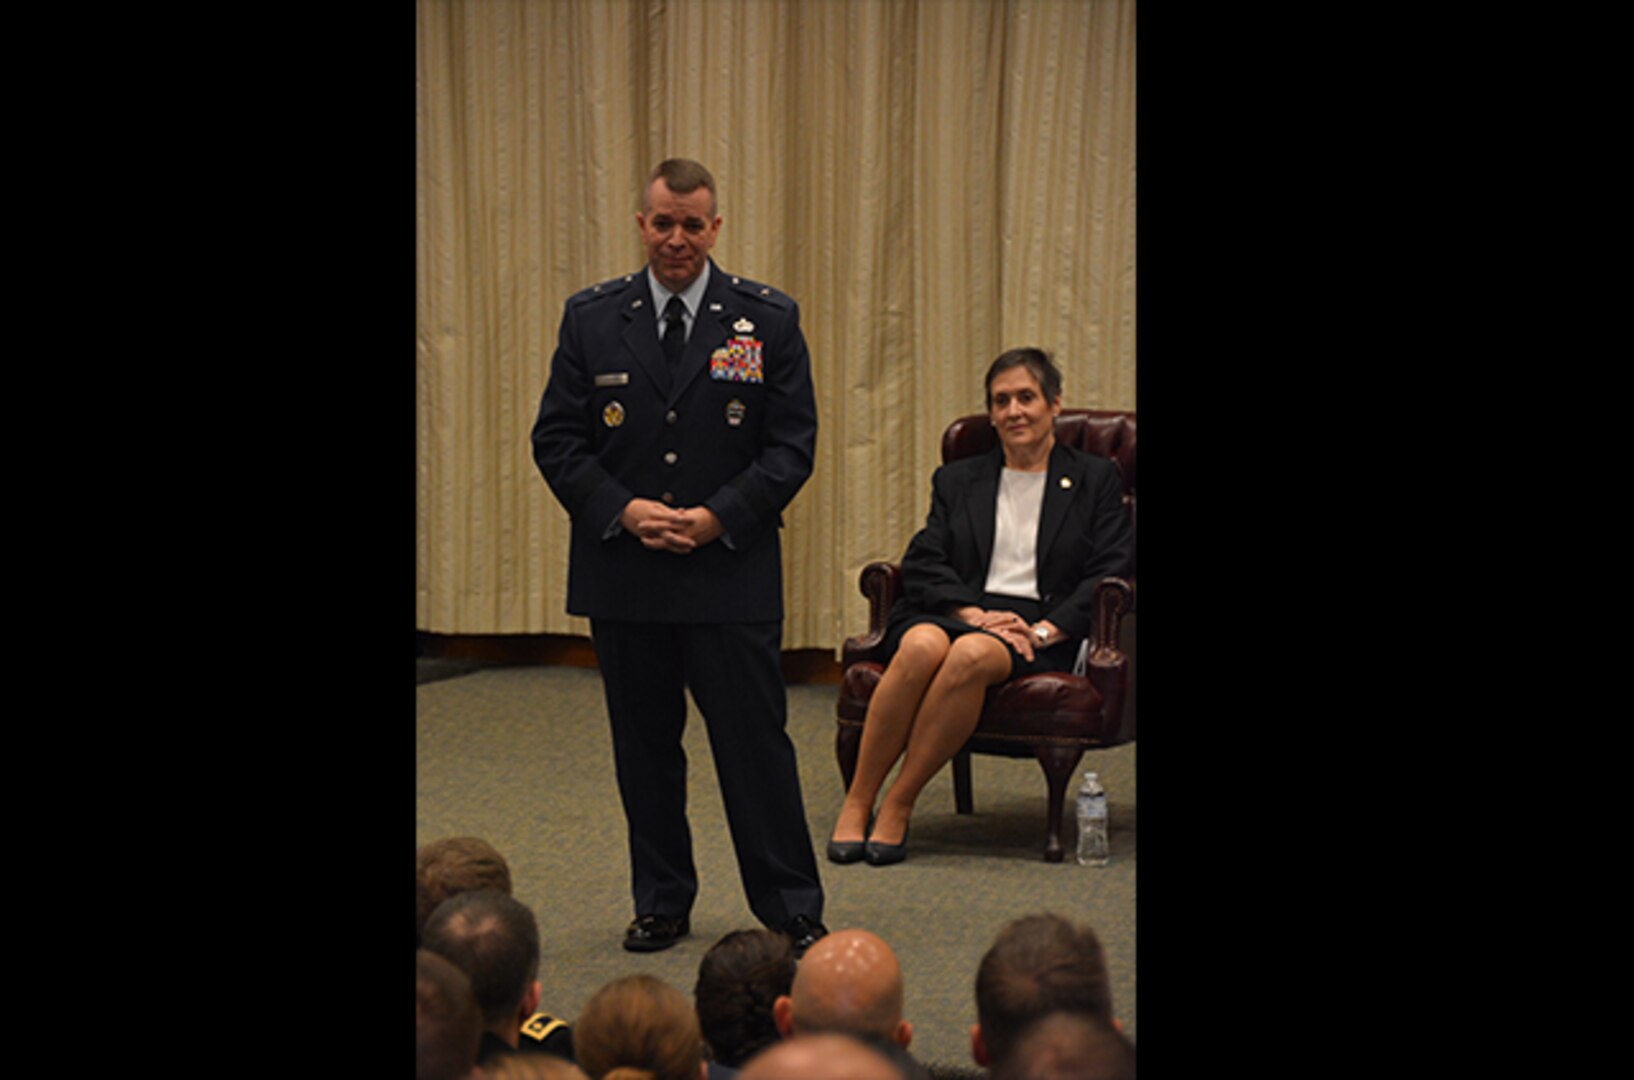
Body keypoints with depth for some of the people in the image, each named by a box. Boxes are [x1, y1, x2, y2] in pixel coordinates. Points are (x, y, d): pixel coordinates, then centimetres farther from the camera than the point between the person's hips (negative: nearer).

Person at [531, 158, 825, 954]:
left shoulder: (767, 320, 2)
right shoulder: (591, 319, 5)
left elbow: (793, 443, -1)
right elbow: (556, 439, 4)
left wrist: (718, 516, -13)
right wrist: (623, 509, -11)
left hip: (732, 572, -2)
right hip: (623, 574, 2)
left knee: (756, 742, 0)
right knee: (644, 747, 10)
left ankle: (792, 909, 10)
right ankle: (661, 905, 22)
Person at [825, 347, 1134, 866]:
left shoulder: (1095, 480, 16)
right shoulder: (957, 480, 22)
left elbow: (1109, 574, 4)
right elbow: (921, 565, 8)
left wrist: (1043, 630, -11)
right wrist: (976, 614, -11)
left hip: (1041, 633, -2)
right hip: (953, 613, 2)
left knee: (974, 654, -37)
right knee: (923, 646, -36)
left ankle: (897, 808, -29)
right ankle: (856, 802, -27)